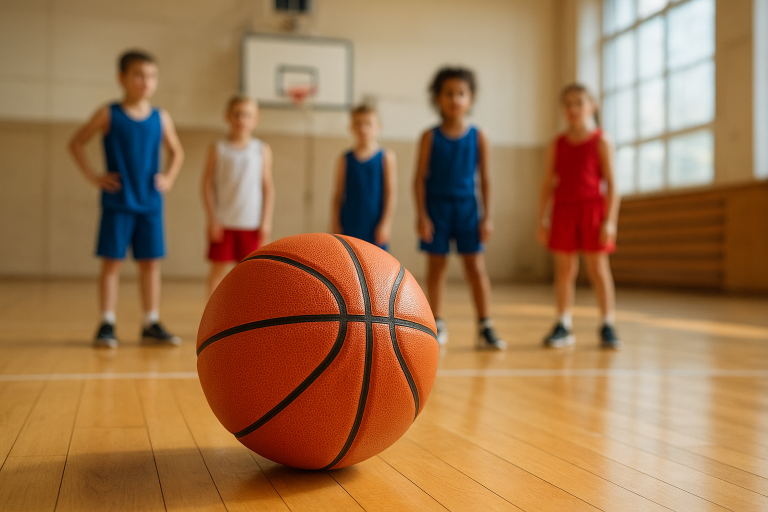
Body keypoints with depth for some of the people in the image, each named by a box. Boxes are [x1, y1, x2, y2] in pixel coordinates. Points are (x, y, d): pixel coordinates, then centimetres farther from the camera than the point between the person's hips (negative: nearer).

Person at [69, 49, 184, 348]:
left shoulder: (160, 118, 5)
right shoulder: (109, 115, -3)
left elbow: (176, 152, 20)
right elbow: (76, 143, 2)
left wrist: (169, 178, 6)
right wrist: (93, 176, -5)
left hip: (150, 204, 3)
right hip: (117, 203, -3)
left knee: (151, 263, 6)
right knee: (112, 262, -1)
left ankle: (151, 325, 15)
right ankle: (107, 325, 6)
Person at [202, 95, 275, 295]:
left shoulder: (262, 150, 2)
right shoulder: (218, 149, 0)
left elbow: (268, 187, 3)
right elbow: (207, 184, 0)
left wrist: (266, 221, -2)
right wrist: (212, 219, -6)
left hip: (251, 224, 1)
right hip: (223, 222, 0)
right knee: (219, 268, 5)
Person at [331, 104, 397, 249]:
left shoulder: (386, 157, 0)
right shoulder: (345, 160, 5)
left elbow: (391, 193, -2)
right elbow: (338, 195, 7)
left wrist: (385, 224, -7)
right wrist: (335, 224, 2)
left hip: (375, 229, -1)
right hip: (350, 228, 2)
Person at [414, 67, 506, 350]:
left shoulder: (478, 136, 1)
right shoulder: (430, 137, -1)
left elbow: (485, 178, 3)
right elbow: (420, 178, -1)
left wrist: (487, 216, -2)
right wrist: (422, 216, -8)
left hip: (466, 206, 1)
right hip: (436, 205, 0)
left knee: (476, 266, -2)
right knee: (437, 265, 5)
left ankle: (485, 327, 5)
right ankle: (437, 325, 16)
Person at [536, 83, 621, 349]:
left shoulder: (601, 141, -1)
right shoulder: (557, 144, 8)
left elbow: (611, 183, -4)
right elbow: (548, 184, 9)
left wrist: (610, 220, -11)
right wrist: (542, 220, 4)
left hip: (592, 209, -3)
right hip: (563, 210, 3)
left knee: (598, 268, 2)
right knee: (564, 269, 5)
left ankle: (608, 325, 8)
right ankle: (563, 325, 11)